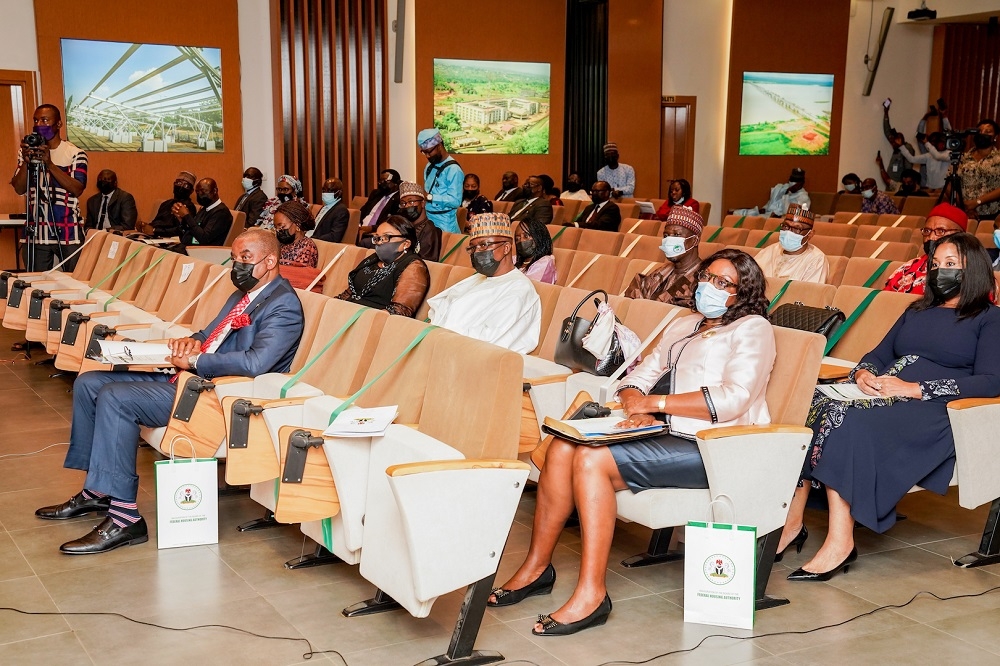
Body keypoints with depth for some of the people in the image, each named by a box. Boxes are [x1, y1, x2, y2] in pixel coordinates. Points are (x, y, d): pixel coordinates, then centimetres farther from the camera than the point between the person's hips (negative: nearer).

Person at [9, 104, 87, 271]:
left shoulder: (75, 154, -2)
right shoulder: (27, 151, 9)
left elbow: (77, 189, -13)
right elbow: (19, 189, 3)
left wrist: (49, 163, -19)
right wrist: (26, 162, -12)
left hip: (69, 233, -3)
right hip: (35, 232, 3)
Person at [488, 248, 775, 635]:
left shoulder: (751, 329, 1)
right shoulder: (683, 326, 24)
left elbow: (733, 399, -15)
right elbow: (636, 378, 19)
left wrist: (653, 403, -13)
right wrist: (636, 407, -6)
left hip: (713, 448, -7)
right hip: (665, 435, 8)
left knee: (592, 459, -26)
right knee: (562, 447, -14)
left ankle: (592, 595, -23)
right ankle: (536, 567, -6)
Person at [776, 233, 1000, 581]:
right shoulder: (917, 311, 30)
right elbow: (877, 355, 28)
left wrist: (913, 389, -14)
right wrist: (864, 374, 1)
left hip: (933, 411, -6)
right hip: (883, 394, 6)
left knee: (849, 421, -35)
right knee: (814, 402, -25)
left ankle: (841, 541, -34)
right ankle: (791, 522, -26)